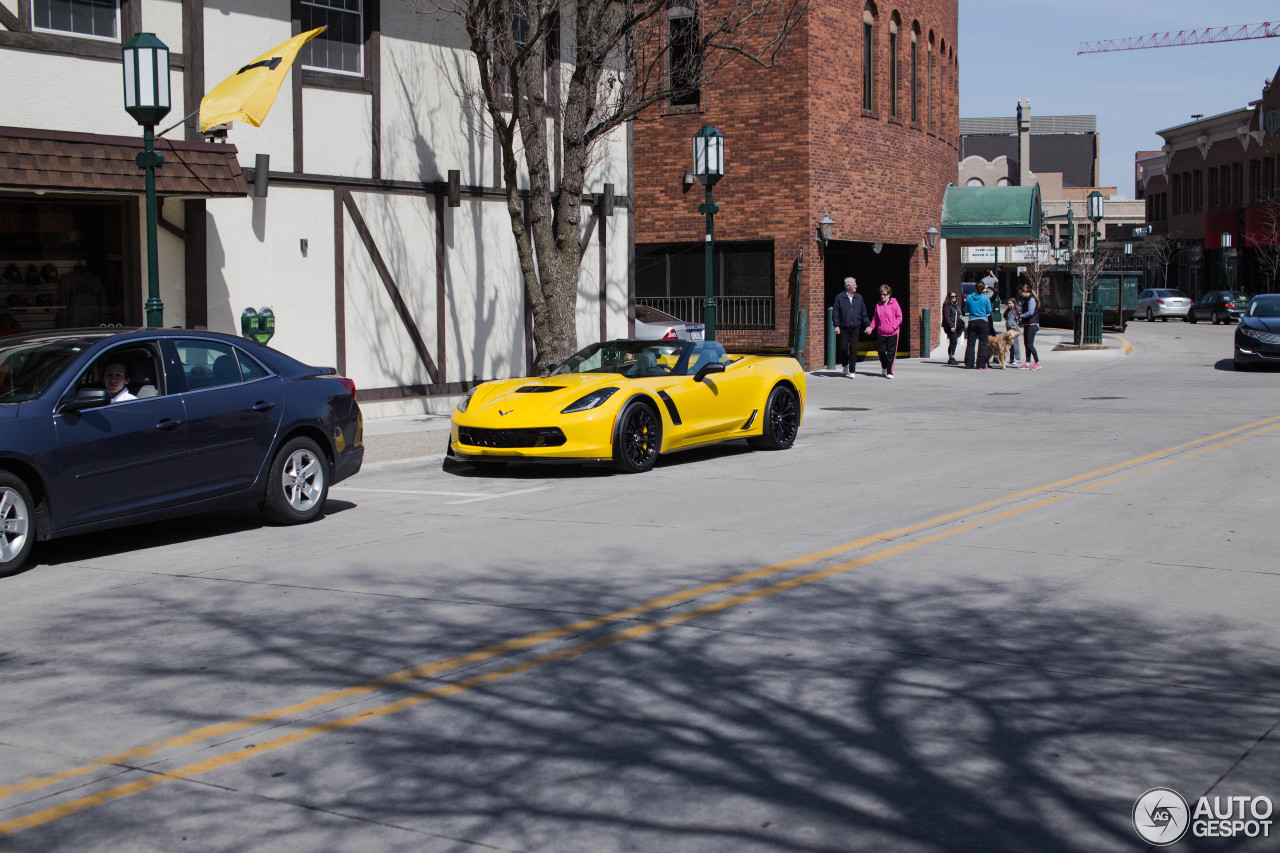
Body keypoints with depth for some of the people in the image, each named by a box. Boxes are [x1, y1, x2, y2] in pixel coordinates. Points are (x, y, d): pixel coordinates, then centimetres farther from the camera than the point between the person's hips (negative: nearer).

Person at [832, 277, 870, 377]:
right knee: (843, 348, -3)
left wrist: (867, 325, 11)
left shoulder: (859, 298, 11)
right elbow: (835, 312, 0)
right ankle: (845, 366, 23)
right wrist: (836, 325, -10)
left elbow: (863, 313, 16)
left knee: (853, 349, -5)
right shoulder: (840, 297, 2)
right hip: (843, 328, -2)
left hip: (855, 328, 2)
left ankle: (852, 370, 0)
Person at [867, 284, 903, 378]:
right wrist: (871, 327, 0)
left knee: (891, 353, -1)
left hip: (892, 333, -4)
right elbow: (875, 318, 13)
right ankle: (884, 368, 28)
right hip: (881, 333, 4)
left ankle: (889, 372, 6)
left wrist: (894, 326, -15)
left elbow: (899, 317, -4)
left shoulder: (894, 304, -5)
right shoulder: (878, 305, 7)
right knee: (881, 351, 3)